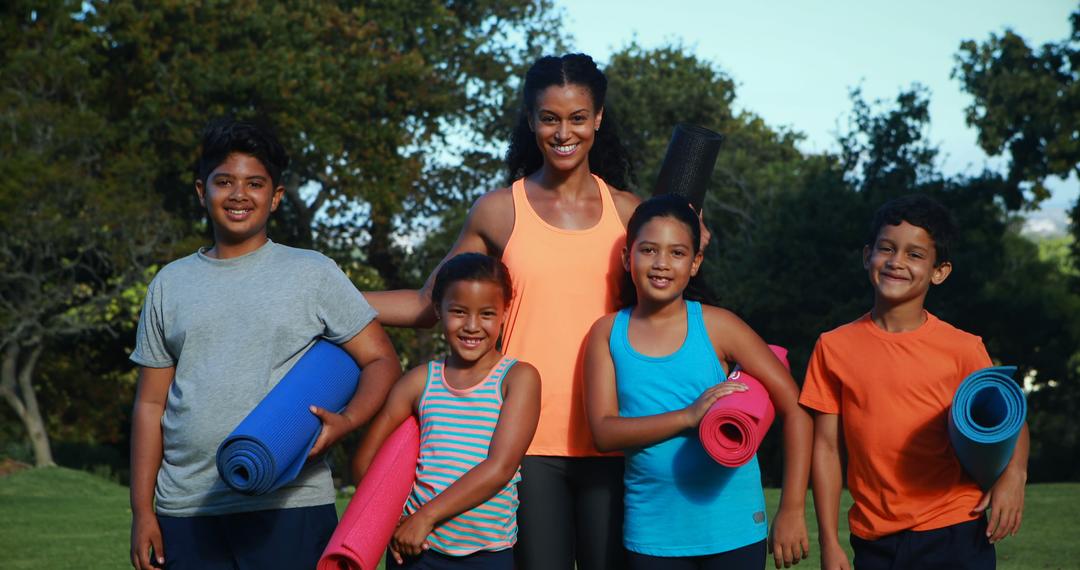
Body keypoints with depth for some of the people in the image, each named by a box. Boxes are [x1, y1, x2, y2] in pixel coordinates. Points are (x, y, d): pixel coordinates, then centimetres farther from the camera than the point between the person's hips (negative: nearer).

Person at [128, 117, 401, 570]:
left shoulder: (312, 273, 5)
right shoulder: (169, 284, 13)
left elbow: (382, 361, 3)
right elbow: (150, 403, 13)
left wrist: (347, 421, -18)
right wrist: (142, 510, 7)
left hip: (290, 504, -2)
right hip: (185, 512, 3)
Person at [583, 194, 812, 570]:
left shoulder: (717, 327, -4)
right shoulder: (608, 333, 2)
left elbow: (795, 408, -4)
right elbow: (604, 431, -7)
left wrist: (791, 511, -8)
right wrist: (687, 417, -21)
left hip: (732, 528, -2)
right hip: (652, 533, 2)